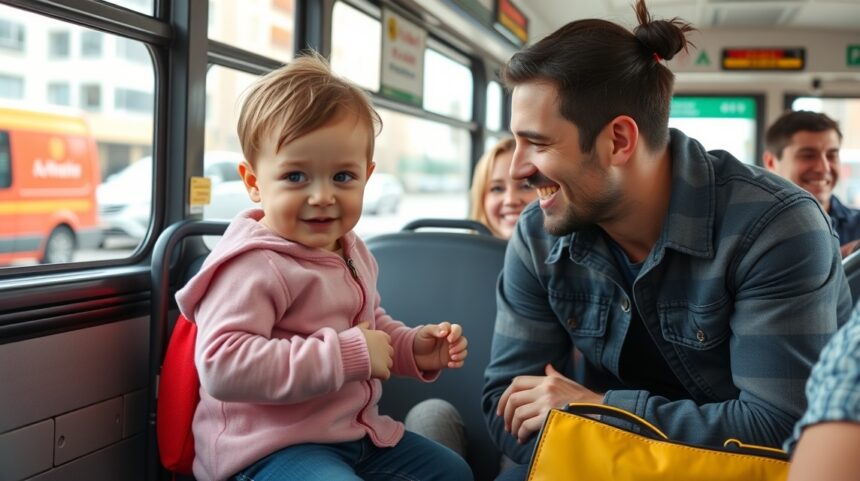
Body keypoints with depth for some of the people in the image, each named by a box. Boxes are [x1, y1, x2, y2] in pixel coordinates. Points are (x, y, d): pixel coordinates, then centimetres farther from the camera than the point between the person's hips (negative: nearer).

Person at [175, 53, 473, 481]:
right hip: (268, 447, -9)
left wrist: (413, 347, 1)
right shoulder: (253, 265, -23)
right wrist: (347, 354, -31)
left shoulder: (351, 253, 6)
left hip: (352, 433, 9)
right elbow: (222, 366, -36)